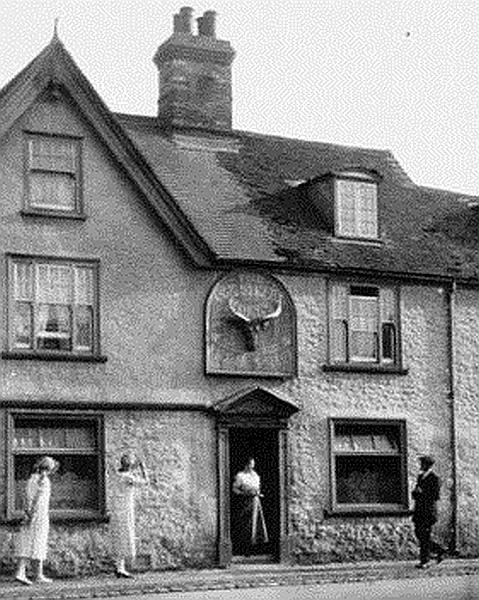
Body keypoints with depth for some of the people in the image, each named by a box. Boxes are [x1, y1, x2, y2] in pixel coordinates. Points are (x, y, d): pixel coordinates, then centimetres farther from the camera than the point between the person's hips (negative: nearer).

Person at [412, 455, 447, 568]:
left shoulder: (434, 478, -8)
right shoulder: (420, 477, 16)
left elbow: (435, 496, -14)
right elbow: (416, 492, 21)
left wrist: (422, 492, -15)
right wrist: (415, 492, -1)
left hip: (428, 510, -8)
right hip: (419, 509, 8)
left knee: (424, 536, -8)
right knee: (418, 533, 7)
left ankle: (424, 561, -3)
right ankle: (439, 551, 21)